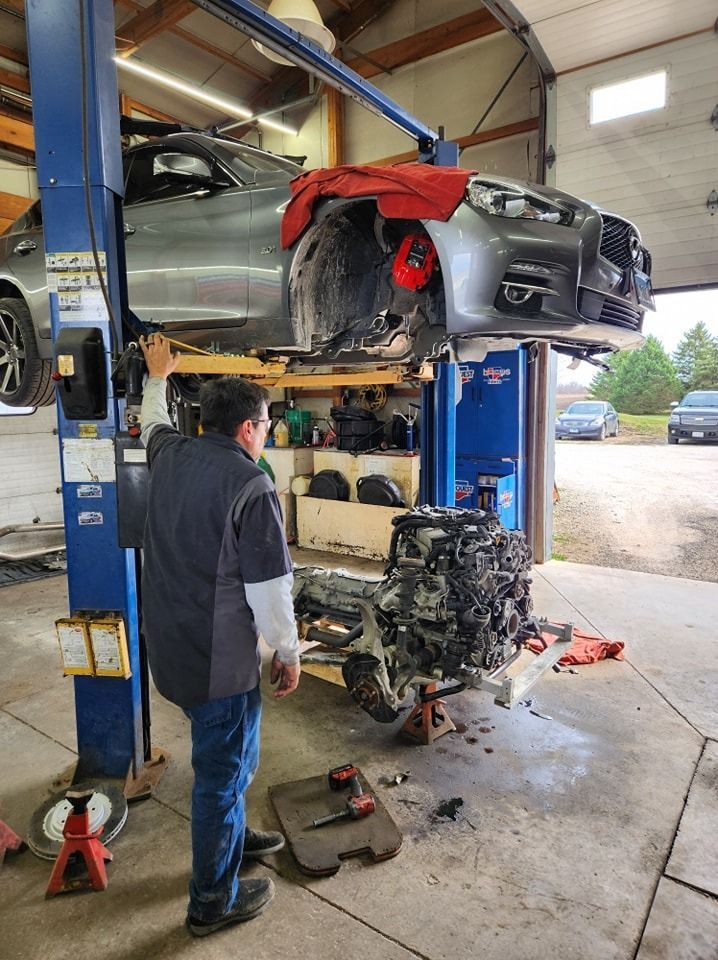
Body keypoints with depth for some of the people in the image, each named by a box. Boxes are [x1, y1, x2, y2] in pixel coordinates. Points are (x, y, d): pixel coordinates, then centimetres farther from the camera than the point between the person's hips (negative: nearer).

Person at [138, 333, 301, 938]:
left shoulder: (171, 455, -1)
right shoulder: (251, 486, -22)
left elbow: (154, 424, 25)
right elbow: (269, 587, -20)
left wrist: (158, 376, 42)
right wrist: (289, 653, -6)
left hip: (171, 644, 8)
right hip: (219, 659, -8)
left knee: (224, 753, 28)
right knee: (224, 769, 11)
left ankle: (231, 834, 50)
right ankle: (214, 903, 31)